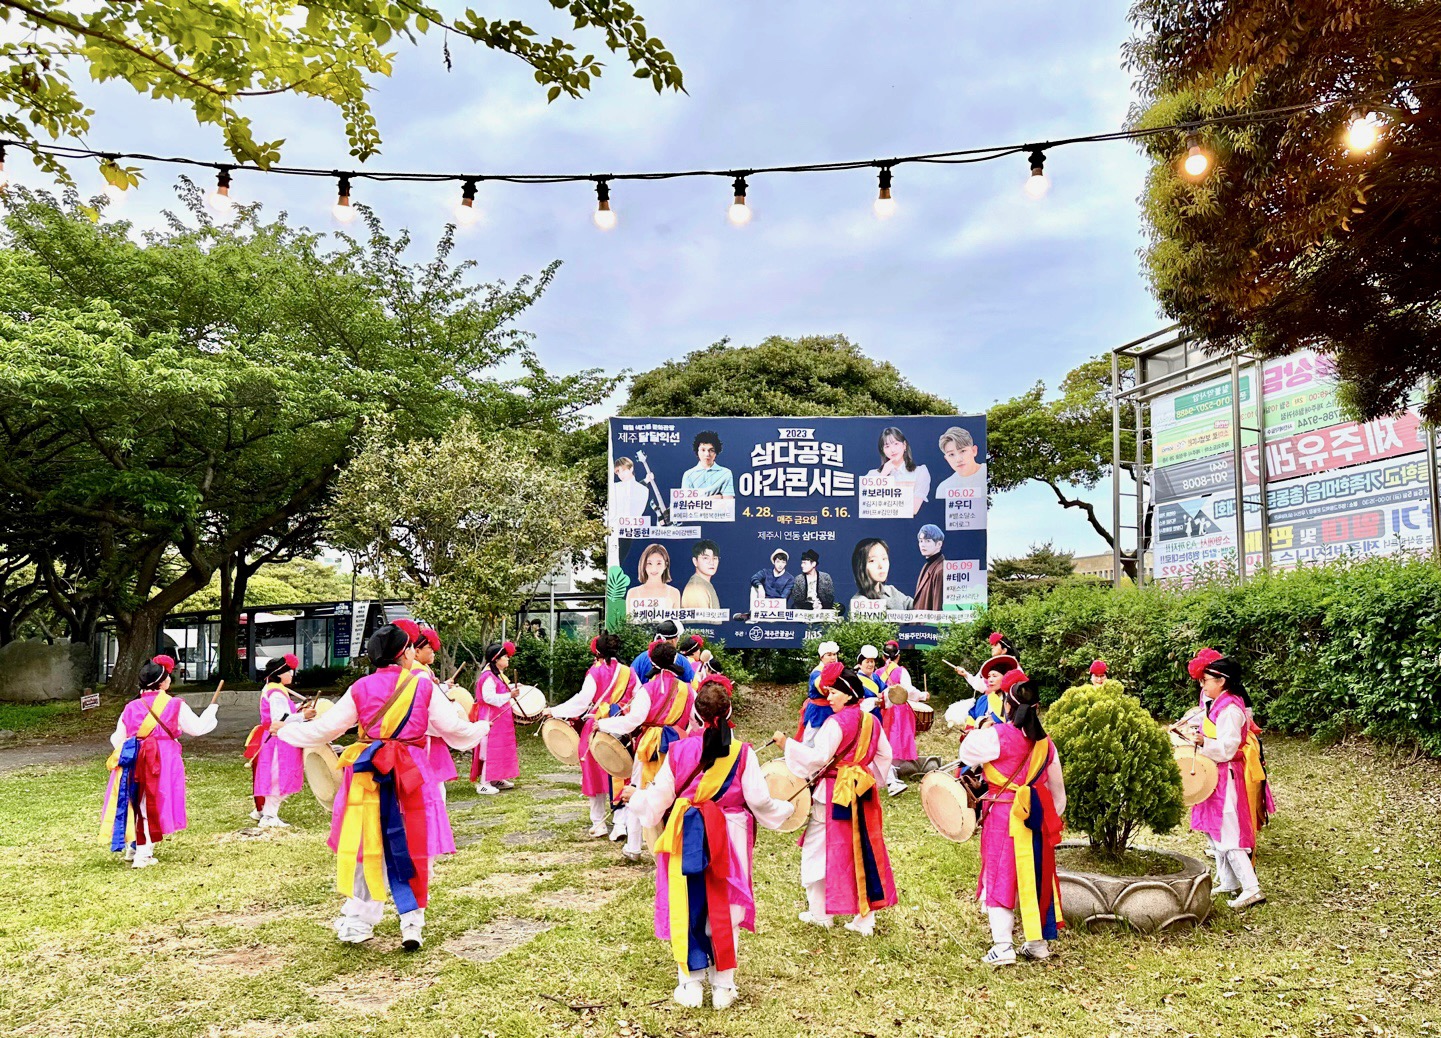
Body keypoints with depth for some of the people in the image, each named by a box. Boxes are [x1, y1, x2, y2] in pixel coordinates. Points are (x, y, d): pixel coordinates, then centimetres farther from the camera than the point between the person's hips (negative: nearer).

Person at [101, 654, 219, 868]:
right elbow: (198, 727, 4)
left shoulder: (131, 707, 3)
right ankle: (143, 854, 2)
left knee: (136, 802, 17)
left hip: (134, 761, 4)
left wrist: (124, 751, 29)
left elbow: (118, 739, 6)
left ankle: (132, 848, 29)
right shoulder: (176, 706, -6)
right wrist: (211, 710, 21)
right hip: (163, 760, -4)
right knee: (154, 805, 3)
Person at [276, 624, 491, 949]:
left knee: (367, 846, 11)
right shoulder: (423, 685, -3)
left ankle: (358, 922, 21)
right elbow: (452, 726, 1)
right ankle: (412, 922, 7)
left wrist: (287, 730, 20)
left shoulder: (361, 688, -1)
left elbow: (326, 727, 3)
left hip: (368, 771, 1)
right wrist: (480, 729, 21)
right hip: (411, 772, -1)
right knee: (409, 846, 7)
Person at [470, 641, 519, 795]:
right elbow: (489, 697, -27)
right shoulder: (488, 676, -19)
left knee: (501, 748, 15)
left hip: (501, 718, 11)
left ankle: (496, 779, 25)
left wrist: (512, 689, 14)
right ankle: (483, 784, -4)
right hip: (491, 719, -11)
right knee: (490, 749, -8)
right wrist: (509, 695, -26)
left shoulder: (499, 675, 13)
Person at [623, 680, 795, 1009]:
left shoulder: (678, 750, -8)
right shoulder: (742, 752, -8)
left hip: (686, 840, 0)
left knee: (686, 909, 12)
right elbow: (759, 801, -7)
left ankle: (690, 984, 19)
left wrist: (634, 797, 18)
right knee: (725, 911, 12)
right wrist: (786, 809, 13)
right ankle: (723, 986, 19)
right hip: (729, 842, 0)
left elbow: (658, 799, -3)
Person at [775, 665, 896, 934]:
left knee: (818, 851, 7)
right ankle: (865, 917, 13)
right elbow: (885, 755, 12)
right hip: (863, 794, 7)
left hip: (834, 795, -7)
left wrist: (787, 744, -16)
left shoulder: (836, 722, -17)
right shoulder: (871, 721, 5)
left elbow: (817, 757, -22)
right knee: (862, 851, 10)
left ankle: (819, 912, 15)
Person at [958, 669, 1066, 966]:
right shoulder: (1045, 742, 5)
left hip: (1002, 816, -5)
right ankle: (1039, 941, 25)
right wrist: (1052, 818, 24)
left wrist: (978, 730, 12)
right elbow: (1058, 788, 13)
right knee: (1036, 876, 15)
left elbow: (967, 753, -4)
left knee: (1000, 877, 1)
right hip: (1037, 818, 6)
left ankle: (1002, 946, -1)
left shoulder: (997, 735, -14)